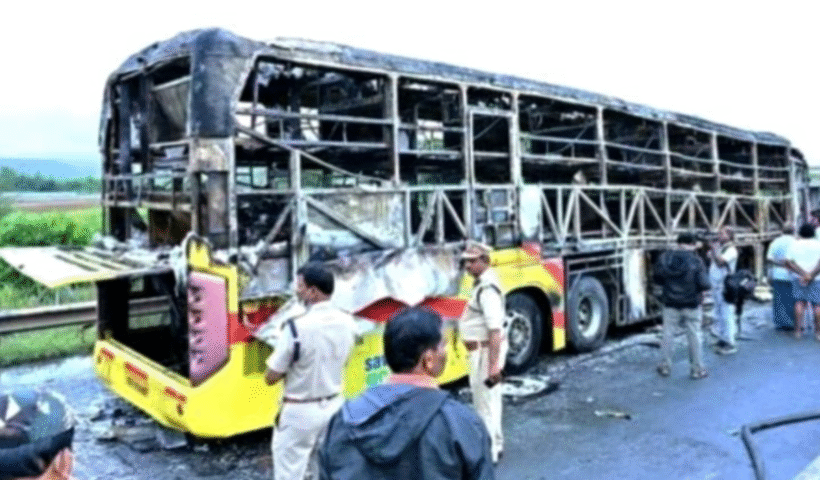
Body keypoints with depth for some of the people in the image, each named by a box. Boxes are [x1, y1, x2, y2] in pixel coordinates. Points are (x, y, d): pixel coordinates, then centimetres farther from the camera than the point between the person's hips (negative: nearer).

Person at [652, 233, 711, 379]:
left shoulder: (664, 257, -4)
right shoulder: (696, 261, -13)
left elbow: (656, 278, 1)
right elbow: (704, 284, -17)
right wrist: (703, 290, 5)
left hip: (670, 303, 2)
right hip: (692, 304, -2)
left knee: (667, 334, 13)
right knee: (695, 336, 10)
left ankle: (666, 366, 22)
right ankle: (697, 369, 18)